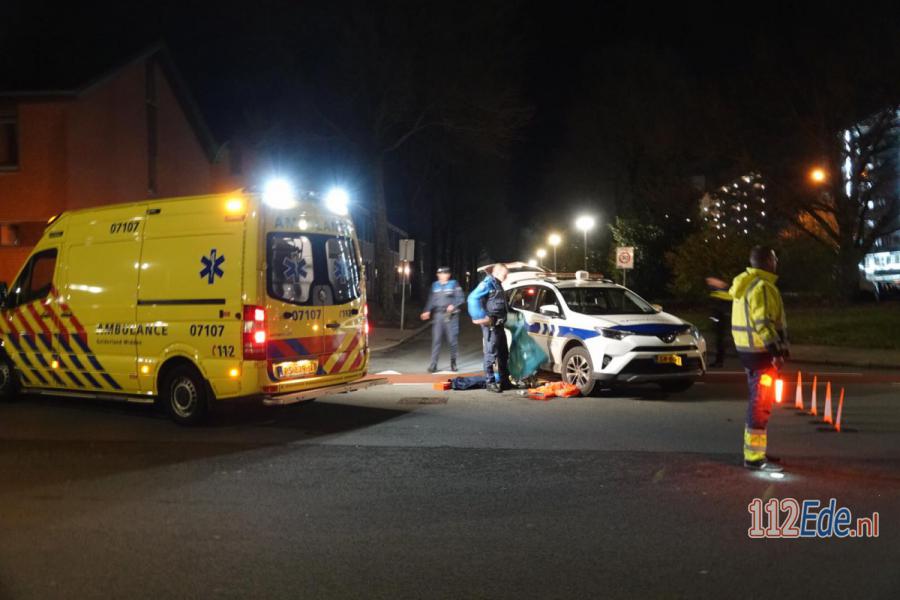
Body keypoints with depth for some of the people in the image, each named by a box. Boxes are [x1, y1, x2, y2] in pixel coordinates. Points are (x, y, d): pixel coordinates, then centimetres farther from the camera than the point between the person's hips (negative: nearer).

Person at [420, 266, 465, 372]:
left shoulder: (454, 284, 3)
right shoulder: (435, 285, 12)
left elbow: (461, 298, -1)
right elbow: (431, 300, 13)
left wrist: (453, 305, -16)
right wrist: (427, 311, 0)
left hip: (450, 315, -2)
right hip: (438, 315, 2)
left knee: (452, 339, 1)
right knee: (436, 340, -4)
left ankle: (453, 363, 15)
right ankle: (433, 364, -4)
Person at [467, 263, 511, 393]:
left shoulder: (498, 284, 19)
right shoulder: (488, 283, -11)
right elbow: (473, 298, -22)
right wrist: (481, 317, -22)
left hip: (499, 324, 10)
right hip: (490, 324, -10)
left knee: (503, 353, 14)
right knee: (491, 353, -7)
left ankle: (504, 380, 22)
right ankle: (489, 381, -3)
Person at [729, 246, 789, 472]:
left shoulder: (745, 284, 16)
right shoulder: (762, 286, -16)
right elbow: (763, 322, -24)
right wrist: (777, 350, -25)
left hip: (748, 349, 10)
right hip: (761, 351, -10)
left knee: (758, 402, 18)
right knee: (761, 404, -7)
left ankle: (753, 450, 25)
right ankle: (754, 457, -6)